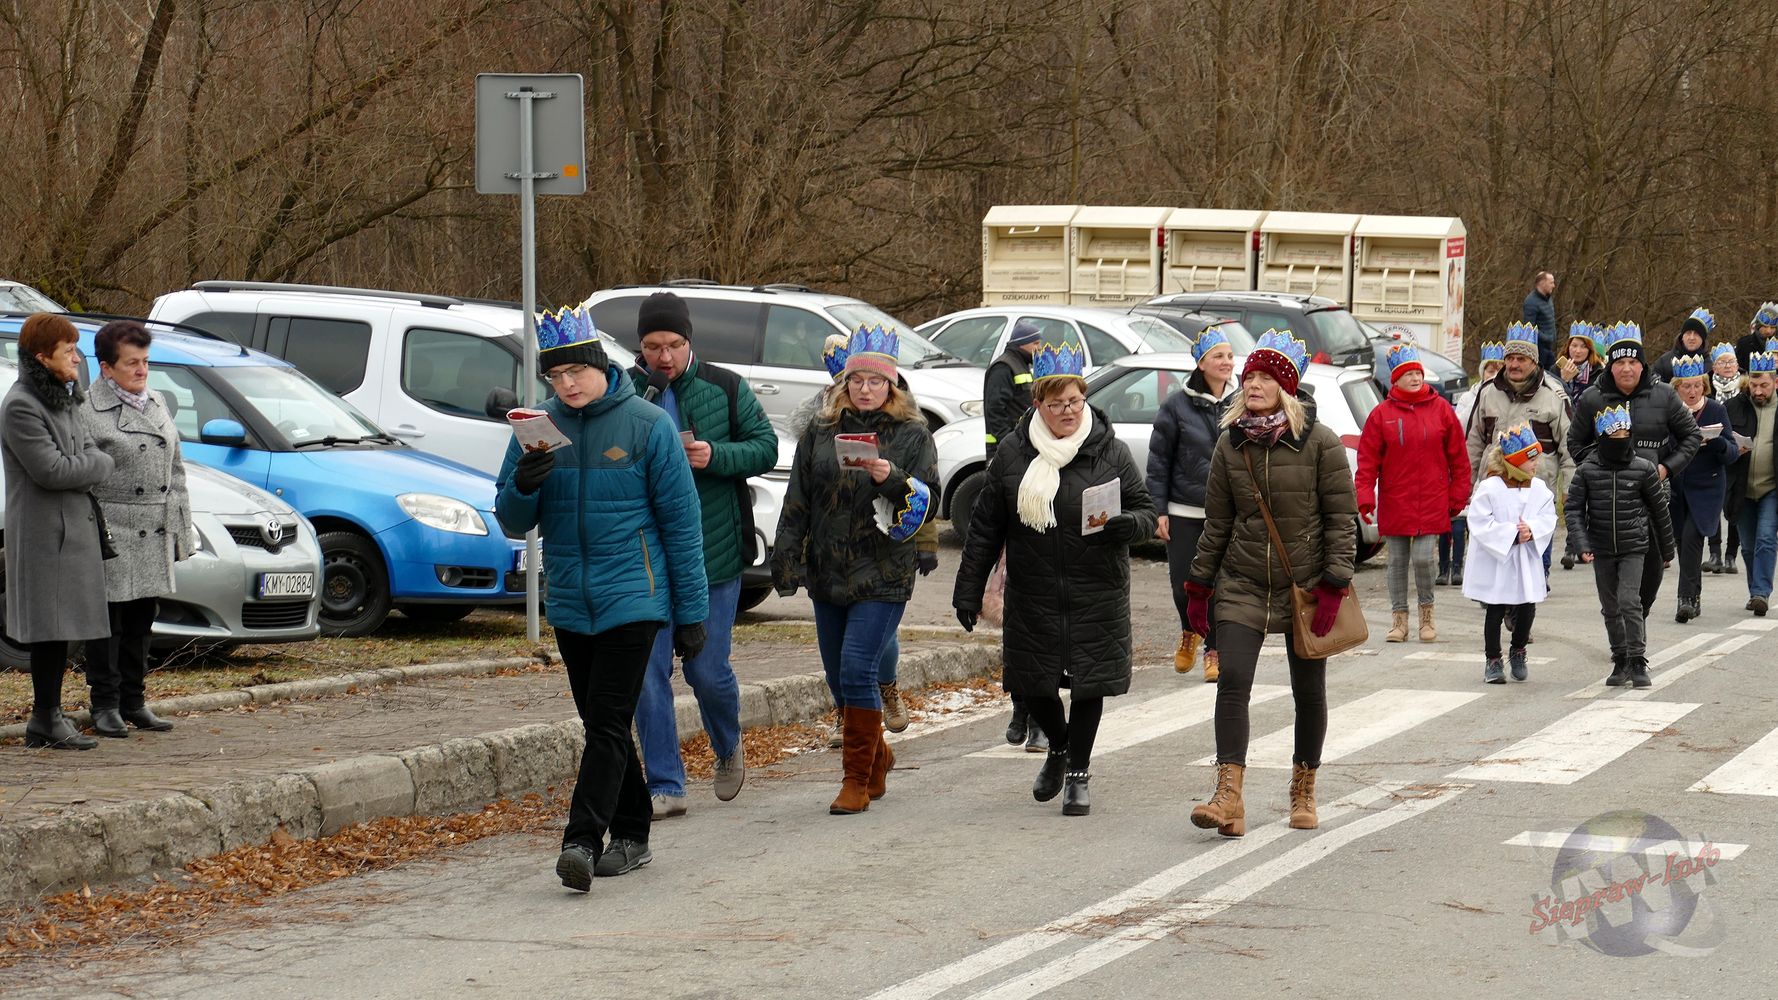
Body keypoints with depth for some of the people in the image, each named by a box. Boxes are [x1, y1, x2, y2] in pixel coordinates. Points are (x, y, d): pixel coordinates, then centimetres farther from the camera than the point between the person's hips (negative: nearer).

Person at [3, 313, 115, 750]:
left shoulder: (64, 400, 18)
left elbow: (92, 453, 19)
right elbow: (50, 470, -19)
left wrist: (88, 465, -2)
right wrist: (93, 465, -6)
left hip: (75, 529, 9)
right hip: (44, 533, -9)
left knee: (63, 627, 10)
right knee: (50, 628, -7)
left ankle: (47, 718, 16)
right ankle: (47, 719, -1)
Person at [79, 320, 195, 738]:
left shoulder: (157, 403, 16)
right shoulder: (90, 411, -9)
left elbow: (175, 469, 22)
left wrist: (183, 528, 19)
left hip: (155, 537, 7)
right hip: (112, 534, -7)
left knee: (141, 621, 12)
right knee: (108, 622, -1)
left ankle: (134, 702, 20)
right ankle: (105, 706, 6)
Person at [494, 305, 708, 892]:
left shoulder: (647, 425, -5)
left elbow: (682, 521, -3)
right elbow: (513, 522, 8)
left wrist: (692, 612, -4)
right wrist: (522, 487, -16)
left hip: (632, 598, -5)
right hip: (569, 603, 5)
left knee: (609, 722, -12)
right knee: (599, 726, 10)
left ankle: (582, 840, -19)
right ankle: (631, 837, 20)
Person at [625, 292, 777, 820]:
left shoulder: (725, 388, 1)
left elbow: (766, 448, 2)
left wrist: (716, 456, -15)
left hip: (714, 552, -1)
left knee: (708, 669, 3)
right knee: (647, 672, -3)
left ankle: (728, 749, 33)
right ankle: (664, 786, 5)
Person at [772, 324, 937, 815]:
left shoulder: (912, 436, 1)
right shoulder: (820, 433, 10)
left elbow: (926, 503, -4)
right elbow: (797, 503, 12)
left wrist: (893, 480, -22)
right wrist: (786, 559, 5)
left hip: (883, 576, -4)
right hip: (827, 573, 4)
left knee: (856, 672, -14)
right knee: (838, 678, 10)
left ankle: (858, 779, -6)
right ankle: (877, 759, 31)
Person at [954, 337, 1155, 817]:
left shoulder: (1110, 453, -1)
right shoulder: (1012, 454, 2)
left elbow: (1147, 512, 5)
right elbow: (986, 526, 7)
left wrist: (1128, 524, -20)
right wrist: (968, 588, 4)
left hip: (1096, 595, -1)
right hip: (1032, 594, 2)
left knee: (1088, 682, 1)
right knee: (1032, 684, 7)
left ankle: (1078, 772, 17)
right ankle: (1059, 748, 37)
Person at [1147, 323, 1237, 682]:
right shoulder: (1177, 406, -2)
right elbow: (1158, 461, 1)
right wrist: (1158, 510, -3)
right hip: (1184, 512, -1)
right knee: (1183, 582, 5)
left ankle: (1214, 651, 12)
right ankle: (1190, 632, 34)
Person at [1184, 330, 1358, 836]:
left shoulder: (1320, 443, -8)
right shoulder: (1231, 444, 2)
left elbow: (1342, 518, -6)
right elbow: (1217, 523, 9)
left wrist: (1333, 586, -13)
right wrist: (1199, 586, 8)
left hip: (1305, 585, -2)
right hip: (1242, 584, 2)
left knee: (1309, 691, 8)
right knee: (1232, 681, -13)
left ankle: (1304, 794, 26)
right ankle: (1229, 800, -19)